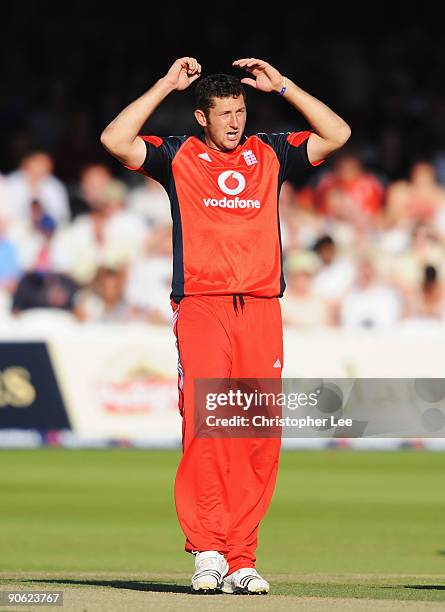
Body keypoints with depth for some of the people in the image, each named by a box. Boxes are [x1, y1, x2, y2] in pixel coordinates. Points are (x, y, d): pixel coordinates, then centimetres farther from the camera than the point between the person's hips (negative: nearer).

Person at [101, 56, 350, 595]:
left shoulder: (269, 154, 17)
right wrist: (165, 85, 1)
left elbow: (337, 134, 14)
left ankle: (241, 559, -1)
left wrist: (281, 85, 12)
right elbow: (115, 140, -4)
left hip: (262, 311, 3)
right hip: (201, 308, -3)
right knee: (205, 430, -13)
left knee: (260, 436, -3)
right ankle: (208, 551, -11)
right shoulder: (178, 156, 10)